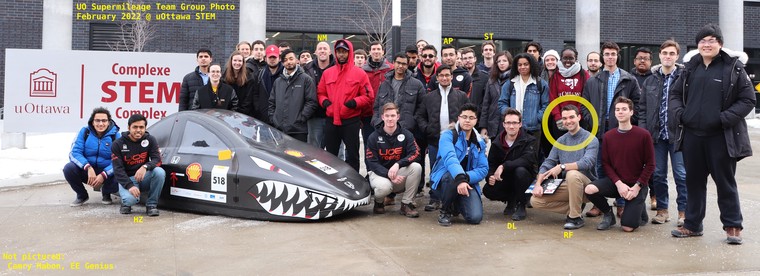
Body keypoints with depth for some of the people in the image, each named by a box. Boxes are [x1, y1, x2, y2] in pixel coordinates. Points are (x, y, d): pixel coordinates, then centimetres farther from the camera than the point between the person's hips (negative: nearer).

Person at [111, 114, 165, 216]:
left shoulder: (150, 140, -1)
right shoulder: (118, 144, -6)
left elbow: (157, 160, -11)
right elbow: (118, 169, -12)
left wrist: (145, 167, -35)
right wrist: (130, 186, -27)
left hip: (144, 177, 3)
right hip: (127, 179, -2)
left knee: (159, 172, -31)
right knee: (131, 199, -35)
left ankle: (151, 204, -13)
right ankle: (127, 202, 6)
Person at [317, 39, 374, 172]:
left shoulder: (359, 73, -1)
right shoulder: (327, 73, 9)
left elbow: (369, 97, -3)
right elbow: (320, 93, 16)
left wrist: (354, 102, -17)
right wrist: (324, 101, -4)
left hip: (351, 122, -4)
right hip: (331, 121, 4)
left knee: (352, 156, 3)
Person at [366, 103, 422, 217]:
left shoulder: (406, 134, -3)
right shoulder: (374, 137, -7)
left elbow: (415, 153, -15)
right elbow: (372, 162, -11)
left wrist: (398, 164, -32)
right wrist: (389, 175, -27)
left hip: (399, 172, 3)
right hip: (378, 172, -2)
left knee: (417, 167, -27)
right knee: (384, 186, -37)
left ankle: (406, 204, -12)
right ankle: (379, 202, 4)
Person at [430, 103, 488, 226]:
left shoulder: (479, 142, 6)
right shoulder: (448, 135, -9)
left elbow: (483, 169, -2)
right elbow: (450, 158, -28)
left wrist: (466, 177, -23)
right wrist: (460, 178, -46)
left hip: (468, 182, 4)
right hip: (444, 179, -3)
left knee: (475, 217, -20)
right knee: (454, 177, -40)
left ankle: (456, 204, 17)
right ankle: (445, 211, -11)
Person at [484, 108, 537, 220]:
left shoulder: (529, 141, -12)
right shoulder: (497, 143, 0)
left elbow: (527, 160, -29)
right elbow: (491, 164, 0)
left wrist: (503, 166, -36)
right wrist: (490, 176, -24)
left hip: (524, 178, -3)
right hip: (505, 179, 4)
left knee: (520, 171, -36)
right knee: (488, 190, -23)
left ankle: (521, 206, -14)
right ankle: (512, 200, 10)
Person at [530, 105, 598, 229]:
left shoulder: (591, 139, -10)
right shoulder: (560, 141, 8)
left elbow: (587, 163, -27)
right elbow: (547, 163, 3)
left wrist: (562, 166, -34)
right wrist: (538, 184, -12)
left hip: (586, 185, -5)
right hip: (566, 185, 6)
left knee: (572, 174, -38)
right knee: (536, 200, -11)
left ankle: (576, 217, -20)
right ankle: (576, 208, 3)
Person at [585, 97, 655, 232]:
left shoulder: (643, 135, -8)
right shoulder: (608, 136, 0)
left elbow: (650, 164, -6)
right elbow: (605, 163, 0)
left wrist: (637, 186, -14)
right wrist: (618, 183, -14)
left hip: (637, 185, -3)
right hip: (616, 182, 3)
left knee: (628, 227, -13)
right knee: (590, 189, -28)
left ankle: (640, 207, 22)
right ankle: (608, 214, 2)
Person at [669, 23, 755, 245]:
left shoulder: (734, 67, -4)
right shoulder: (691, 67, 8)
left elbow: (748, 100, -5)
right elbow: (675, 94, 16)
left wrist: (725, 118, -16)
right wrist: (678, 114, -2)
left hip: (721, 137, -4)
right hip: (692, 136, 4)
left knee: (725, 182, 6)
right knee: (694, 181, 12)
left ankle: (733, 226, 19)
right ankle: (693, 224, 24)